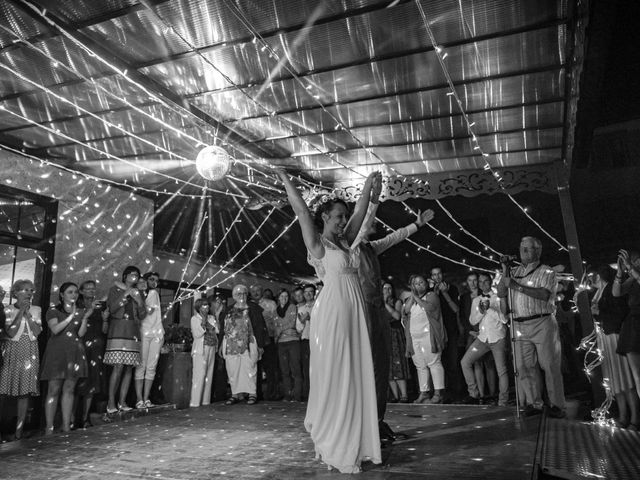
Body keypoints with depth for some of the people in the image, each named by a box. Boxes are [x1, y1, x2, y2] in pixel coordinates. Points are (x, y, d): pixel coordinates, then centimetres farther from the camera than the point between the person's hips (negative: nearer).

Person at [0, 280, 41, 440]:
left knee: (25, 392, 0)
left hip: (30, 354, 2)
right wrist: (21, 312, -12)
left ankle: (19, 429, 7)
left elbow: (37, 332, -2)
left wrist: (28, 314, -8)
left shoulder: (36, 310, 8)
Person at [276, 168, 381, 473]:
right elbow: (301, 210, -9)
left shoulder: (344, 241, 17)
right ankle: (332, 446, 12)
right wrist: (285, 179, -5)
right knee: (332, 377, 0)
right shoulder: (317, 243, -2)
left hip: (354, 311, 7)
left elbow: (360, 213, 23)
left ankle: (353, 443, 19)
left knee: (356, 376, 8)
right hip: (332, 311, -7)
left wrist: (369, 184, 27)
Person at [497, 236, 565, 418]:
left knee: (550, 366, -1)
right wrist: (505, 271, -1)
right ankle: (534, 403, 14)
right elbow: (501, 293, 8)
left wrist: (518, 286, -19)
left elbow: (544, 295, -16)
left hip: (542, 324, -4)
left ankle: (557, 405, 7)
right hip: (520, 326, 5)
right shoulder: (515, 272, 15)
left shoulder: (546, 272, 0)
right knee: (524, 366, 5)